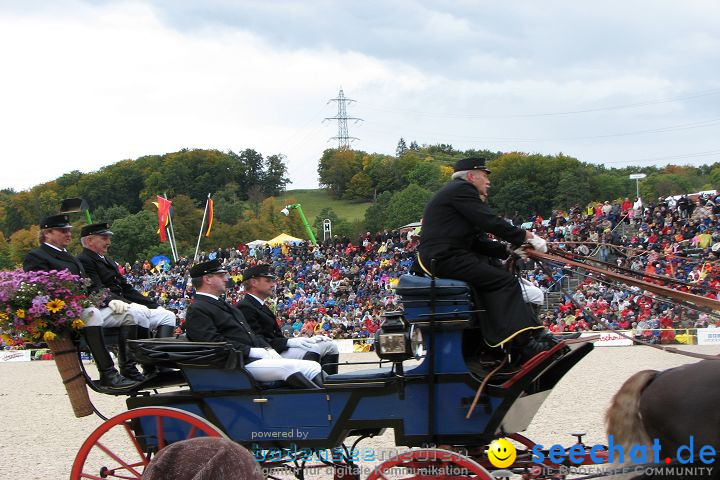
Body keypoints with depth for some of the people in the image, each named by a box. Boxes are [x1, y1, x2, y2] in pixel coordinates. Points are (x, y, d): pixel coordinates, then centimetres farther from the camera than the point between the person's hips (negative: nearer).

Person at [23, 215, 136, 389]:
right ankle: (108, 374, -41)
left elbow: (90, 287, 26)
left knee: (126, 314, 1)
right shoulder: (35, 257, -2)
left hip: (87, 311, 9)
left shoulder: (70, 258, 28)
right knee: (91, 314, -37)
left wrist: (108, 301, 5)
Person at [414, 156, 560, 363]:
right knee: (505, 282, -14)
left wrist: (509, 251, 10)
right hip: (445, 259, -11)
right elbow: (492, 223, -15)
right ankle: (523, 345, -17)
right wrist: (527, 237, -6)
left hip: (442, 257, 11)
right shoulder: (462, 189, -6)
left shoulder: (458, 191, 25)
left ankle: (533, 334, 9)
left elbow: (477, 242, 19)